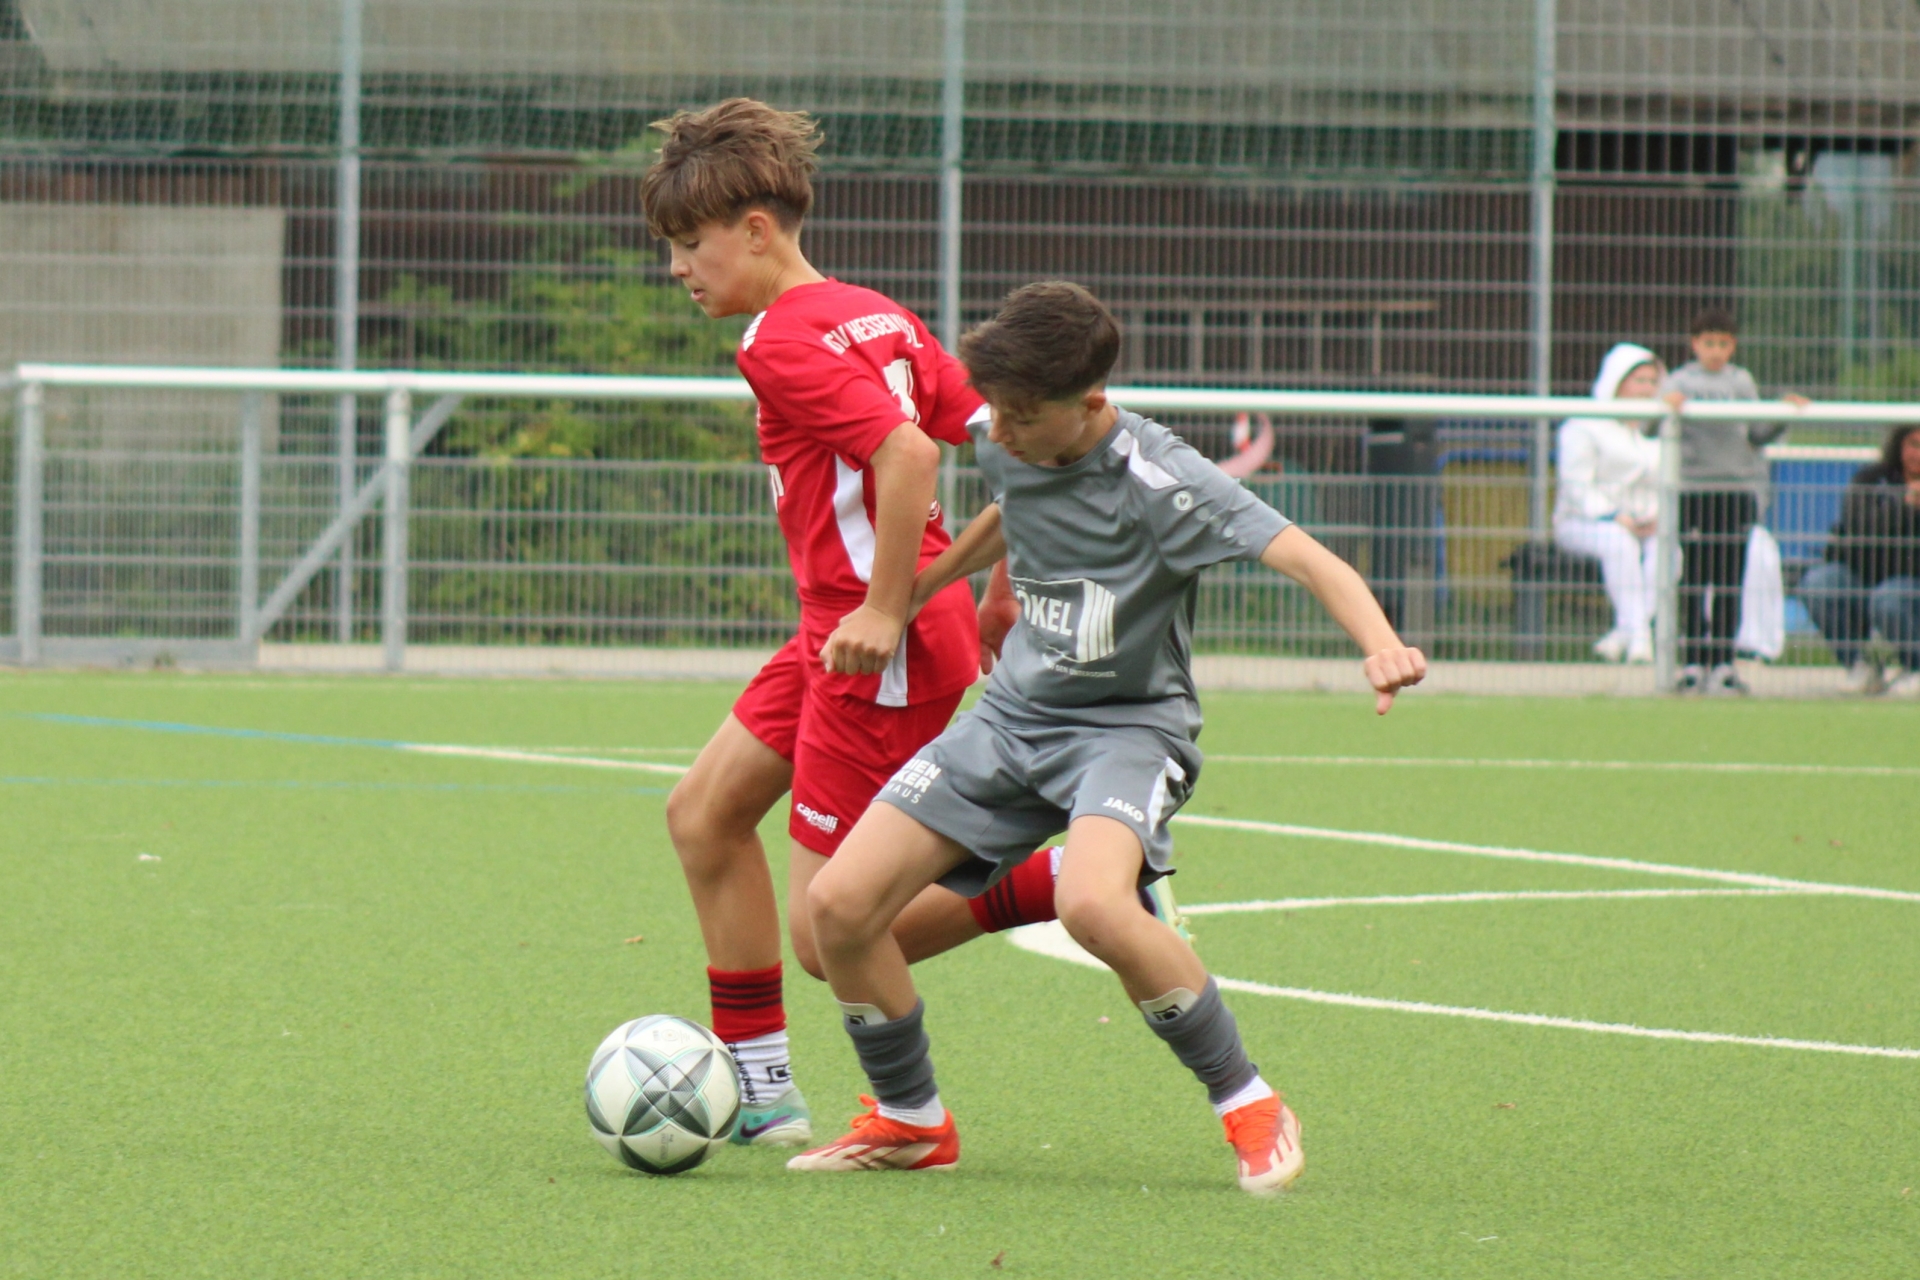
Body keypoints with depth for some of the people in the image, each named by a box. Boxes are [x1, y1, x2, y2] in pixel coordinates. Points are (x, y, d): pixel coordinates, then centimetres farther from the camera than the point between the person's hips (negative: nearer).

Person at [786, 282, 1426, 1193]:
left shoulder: (1156, 481, -22)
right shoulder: (1000, 445, -2)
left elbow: (1304, 557, -31)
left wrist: (1380, 644, -48)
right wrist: (924, 584, 29)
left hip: (1128, 725, -7)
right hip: (1013, 714, 7)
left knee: (1092, 904, -37)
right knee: (839, 902, -6)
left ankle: (1248, 1106, -16)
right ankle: (911, 1121, 17)